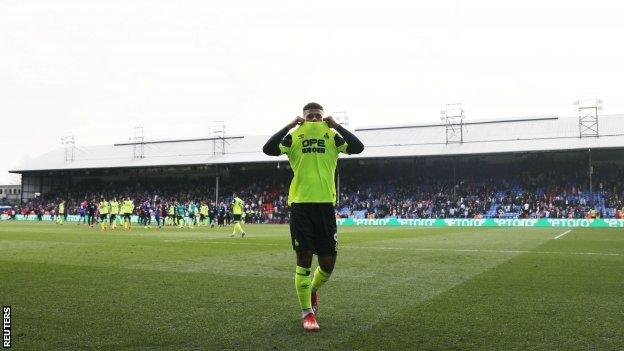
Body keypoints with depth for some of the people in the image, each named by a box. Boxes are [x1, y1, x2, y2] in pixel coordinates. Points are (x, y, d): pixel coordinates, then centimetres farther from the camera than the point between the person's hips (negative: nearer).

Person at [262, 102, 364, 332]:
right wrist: (289, 126, -8)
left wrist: (336, 126, -6)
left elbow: (357, 147, -7)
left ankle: (313, 290, 37)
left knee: (328, 263, 4)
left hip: (325, 203, 2)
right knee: (304, 258, 0)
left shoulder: (332, 136, 9)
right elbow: (269, 149, -9)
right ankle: (307, 312, 13)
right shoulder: (294, 136, 6)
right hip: (301, 203, -1)